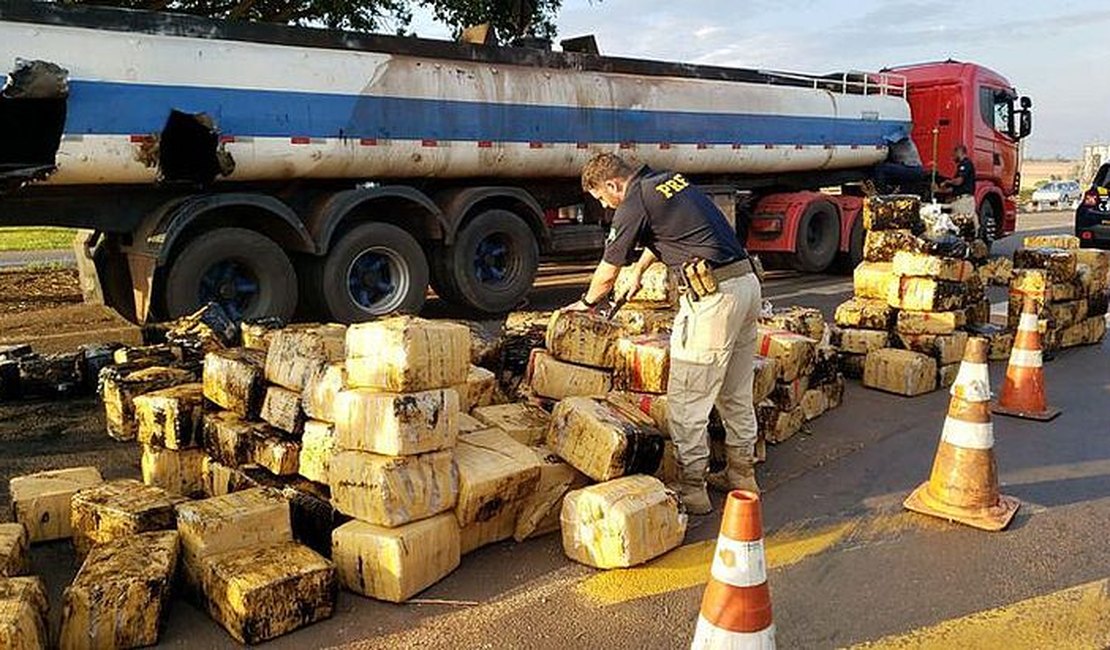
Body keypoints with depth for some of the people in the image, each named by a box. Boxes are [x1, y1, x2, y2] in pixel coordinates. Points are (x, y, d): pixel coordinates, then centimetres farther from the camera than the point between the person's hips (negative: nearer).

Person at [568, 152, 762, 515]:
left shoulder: (633, 206, -6)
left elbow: (607, 273, 5)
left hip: (713, 296, -9)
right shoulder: (672, 181, 18)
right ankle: (742, 474, 30)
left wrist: (587, 303, 24)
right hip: (747, 281, 9)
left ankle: (692, 489, 9)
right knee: (737, 394, 19)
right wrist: (638, 273, 46)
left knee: (686, 400, 1)